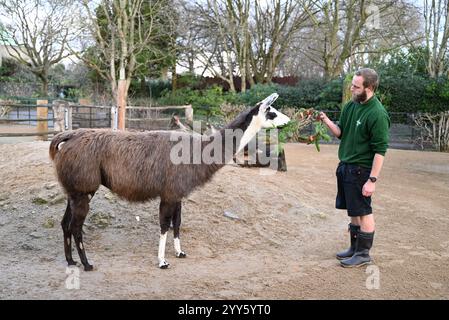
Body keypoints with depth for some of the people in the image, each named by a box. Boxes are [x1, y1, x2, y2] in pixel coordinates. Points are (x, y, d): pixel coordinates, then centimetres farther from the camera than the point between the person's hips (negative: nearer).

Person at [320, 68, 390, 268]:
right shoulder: (351, 106, 6)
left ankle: (363, 254, 16)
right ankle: (354, 248, 32)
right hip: (345, 166, 8)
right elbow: (341, 132, 13)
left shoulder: (377, 114, -18)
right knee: (353, 211, 18)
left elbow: (380, 151, -19)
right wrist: (327, 122, -6)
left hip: (360, 170, -8)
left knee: (363, 212, 3)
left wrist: (372, 180, -21)